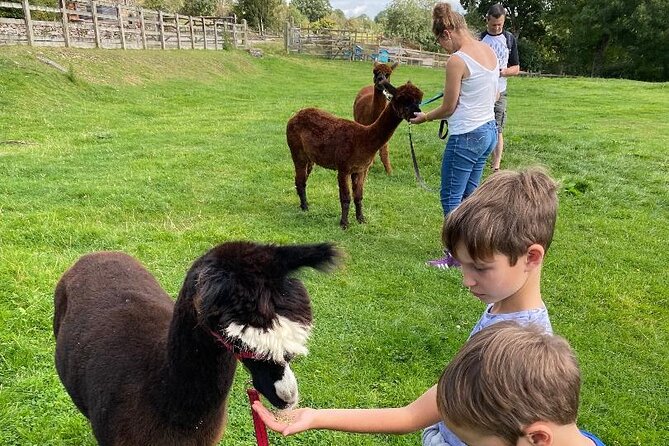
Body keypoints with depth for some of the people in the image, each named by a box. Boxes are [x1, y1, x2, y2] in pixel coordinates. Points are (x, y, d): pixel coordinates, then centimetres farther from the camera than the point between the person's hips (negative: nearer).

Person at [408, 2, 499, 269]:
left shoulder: (457, 61, -18)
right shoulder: (490, 51, 6)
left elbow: (448, 108, -11)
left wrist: (425, 117, 6)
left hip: (466, 137, -9)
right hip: (489, 130, 9)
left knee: (451, 197, 4)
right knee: (469, 195, 18)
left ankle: (455, 256, 13)